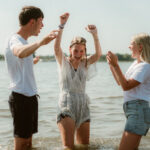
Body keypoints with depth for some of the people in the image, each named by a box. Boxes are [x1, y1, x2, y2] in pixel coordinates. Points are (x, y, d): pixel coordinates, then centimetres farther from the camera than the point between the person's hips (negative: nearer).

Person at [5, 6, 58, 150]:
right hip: (21, 97, -10)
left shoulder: (24, 41, 16)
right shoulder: (15, 40, -16)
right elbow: (20, 53, -43)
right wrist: (40, 42, -53)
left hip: (30, 96, 10)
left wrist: (32, 62, 48)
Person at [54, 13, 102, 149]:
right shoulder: (63, 61, 0)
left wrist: (95, 34, -27)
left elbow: (98, 54, -12)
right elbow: (57, 48, -20)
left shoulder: (85, 64, 6)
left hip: (83, 106, 4)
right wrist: (61, 25, -33)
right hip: (66, 105, -4)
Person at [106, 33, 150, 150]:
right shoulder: (136, 63, 17)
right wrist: (111, 65, 14)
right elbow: (121, 82, 23)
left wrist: (116, 65, -16)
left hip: (139, 110, -10)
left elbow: (126, 86, -17)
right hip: (132, 110, 10)